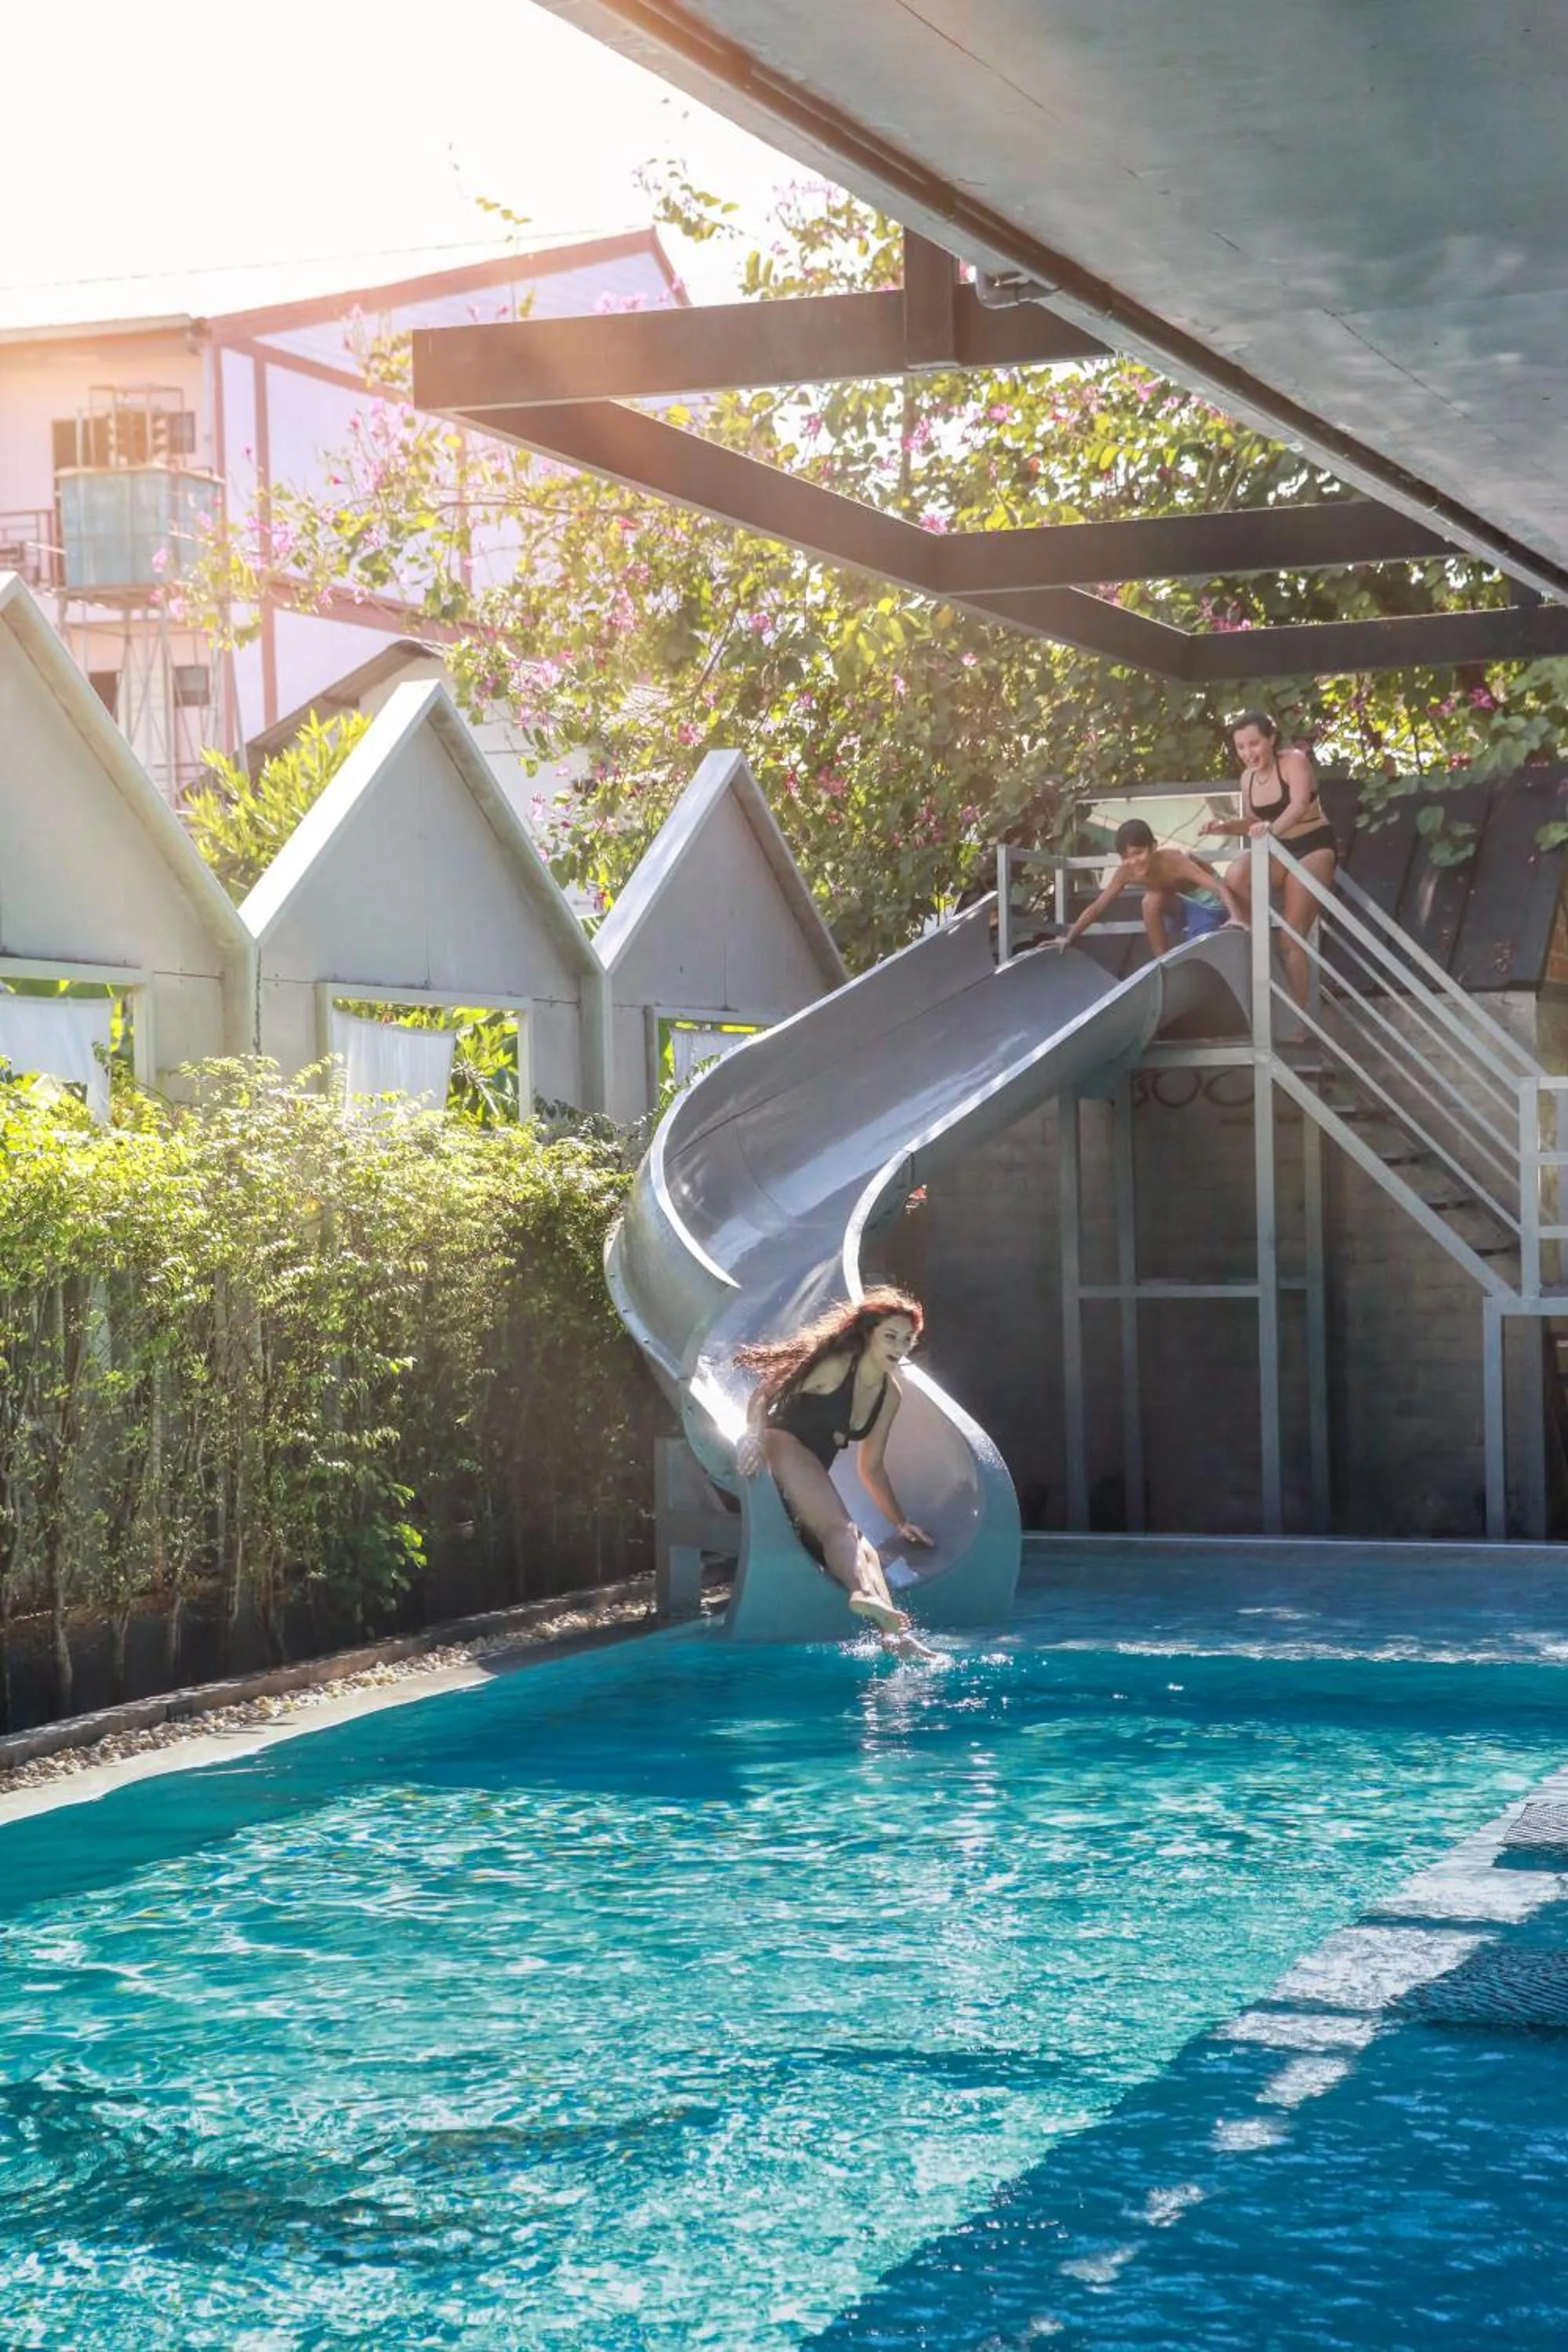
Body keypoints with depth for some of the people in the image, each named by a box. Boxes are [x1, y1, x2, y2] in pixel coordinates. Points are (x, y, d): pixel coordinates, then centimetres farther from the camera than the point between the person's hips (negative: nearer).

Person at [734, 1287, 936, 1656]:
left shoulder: (891, 1394, 16)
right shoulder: (835, 1365, -5)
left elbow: (871, 1467, 24)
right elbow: (764, 1393, -10)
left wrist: (900, 1522, 21)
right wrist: (755, 1437, -28)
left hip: (813, 1473, 9)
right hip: (785, 1448, -9)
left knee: (864, 1552, -4)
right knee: (840, 1527, -31)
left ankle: (894, 1634, -16)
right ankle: (864, 1594, -56)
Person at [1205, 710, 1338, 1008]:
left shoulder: (1294, 761, -17)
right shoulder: (1248, 777, 2)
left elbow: (1300, 804, -34)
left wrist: (1273, 828, -53)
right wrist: (1226, 825, -5)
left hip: (1313, 848, -6)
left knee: (1292, 936, -10)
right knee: (1237, 876, -28)